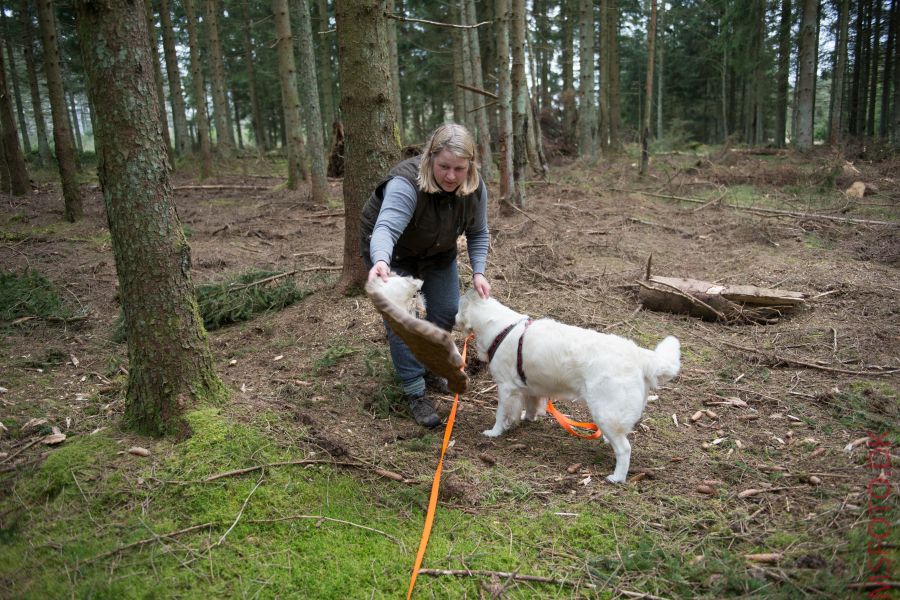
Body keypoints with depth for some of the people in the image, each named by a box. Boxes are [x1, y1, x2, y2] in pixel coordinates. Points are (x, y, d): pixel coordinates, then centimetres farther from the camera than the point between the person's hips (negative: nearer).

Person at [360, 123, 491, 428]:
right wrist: (380, 262, -70)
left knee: (447, 311, 3)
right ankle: (415, 392, -5)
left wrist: (478, 272, -20)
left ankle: (428, 368, 25)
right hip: (392, 251, -5)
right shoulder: (406, 183, -37)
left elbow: (478, 234, -7)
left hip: (437, 253, 5)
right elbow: (386, 228, -50)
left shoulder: (475, 188, -19)